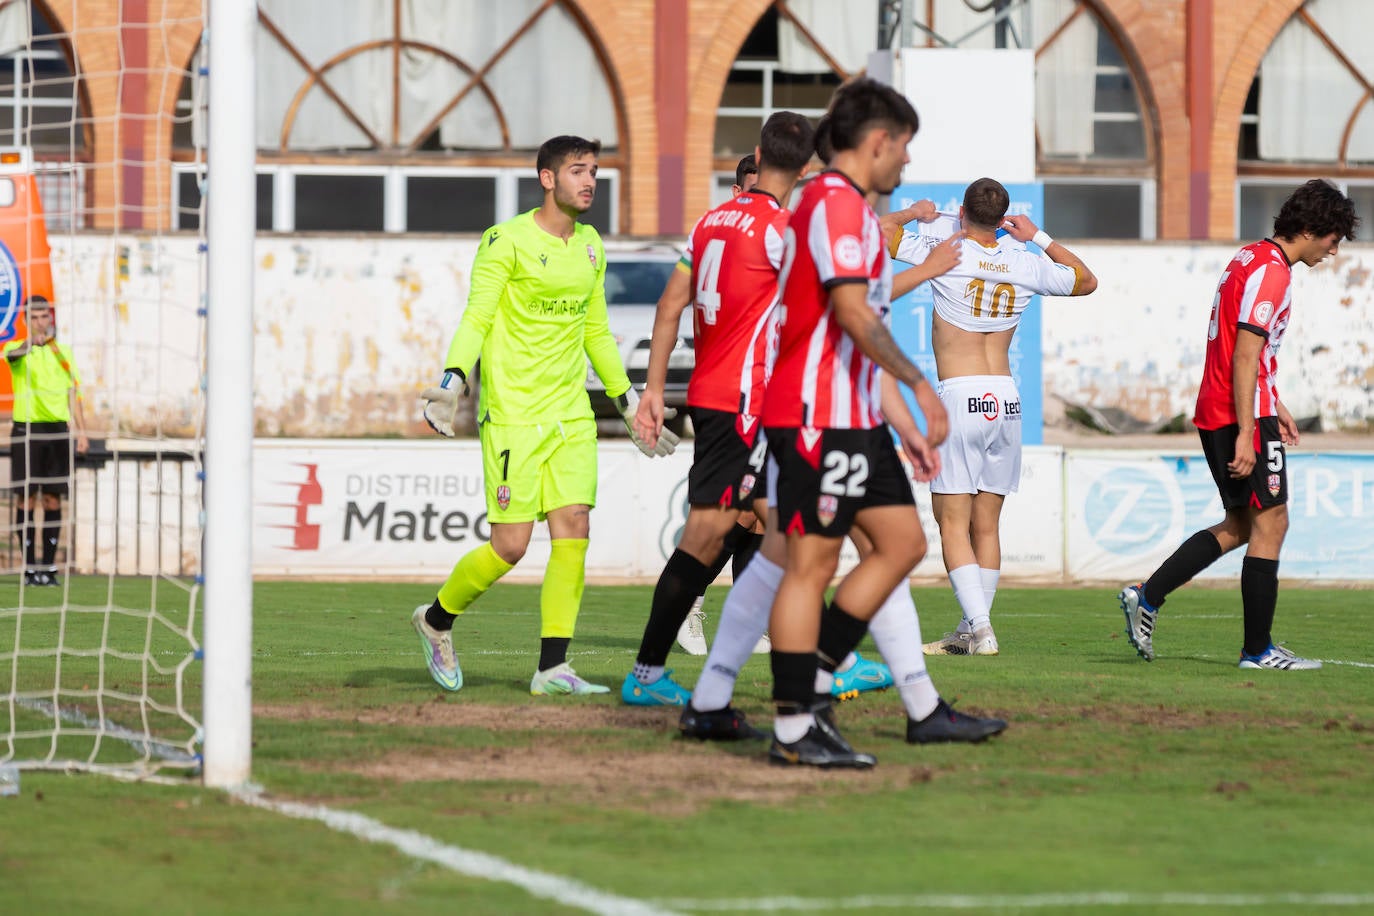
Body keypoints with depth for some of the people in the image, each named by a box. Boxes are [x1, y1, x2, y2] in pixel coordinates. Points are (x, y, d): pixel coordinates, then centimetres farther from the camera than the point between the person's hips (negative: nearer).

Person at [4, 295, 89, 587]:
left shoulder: (63, 352, 12)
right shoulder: (17, 349, 2)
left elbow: (73, 394, 14)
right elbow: (13, 354, -24)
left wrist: (81, 430, 4)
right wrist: (31, 342, -47)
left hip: (57, 430, 3)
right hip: (26, 429, -3)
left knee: (53, 499, 2)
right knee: (27, 498, -4)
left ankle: (49, 566, 6)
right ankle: (29, 566, 0)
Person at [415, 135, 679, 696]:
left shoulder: (591, 247, 13)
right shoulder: (507, 242, -7)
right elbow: (476, 319, -9)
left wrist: (628, 401, 24)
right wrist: (453, 380, -24)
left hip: (571, 413, 6)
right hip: (512, 413, -6)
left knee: (573, 530, -6)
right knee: (510, 545, -7)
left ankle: (553, 667, -3)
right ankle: (437, 619, 19)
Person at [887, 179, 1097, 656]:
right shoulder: (1025, 265, 6)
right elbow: (1086, 281, 24)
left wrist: (915, 212, 18)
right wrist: (1039, 237, 28)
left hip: (959, 398, -5)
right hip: (1007, 400, 5)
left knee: (953, 523, -4)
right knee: (986, 525, 10)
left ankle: (981, 628, -16)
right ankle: (972, 631, 13)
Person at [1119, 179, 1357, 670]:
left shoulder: (1251, 258, 16)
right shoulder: (1272, 272, -15)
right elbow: (1245, 358, -21)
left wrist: (1274, 405, 28)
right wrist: (1246, 435, -23)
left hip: (1214, 414, 10)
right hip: (1243, 414, -10)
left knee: (1241, 525, 15)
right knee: (1270, 523, -4)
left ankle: (1147, 597, 11)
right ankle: (1258, 649, -1)